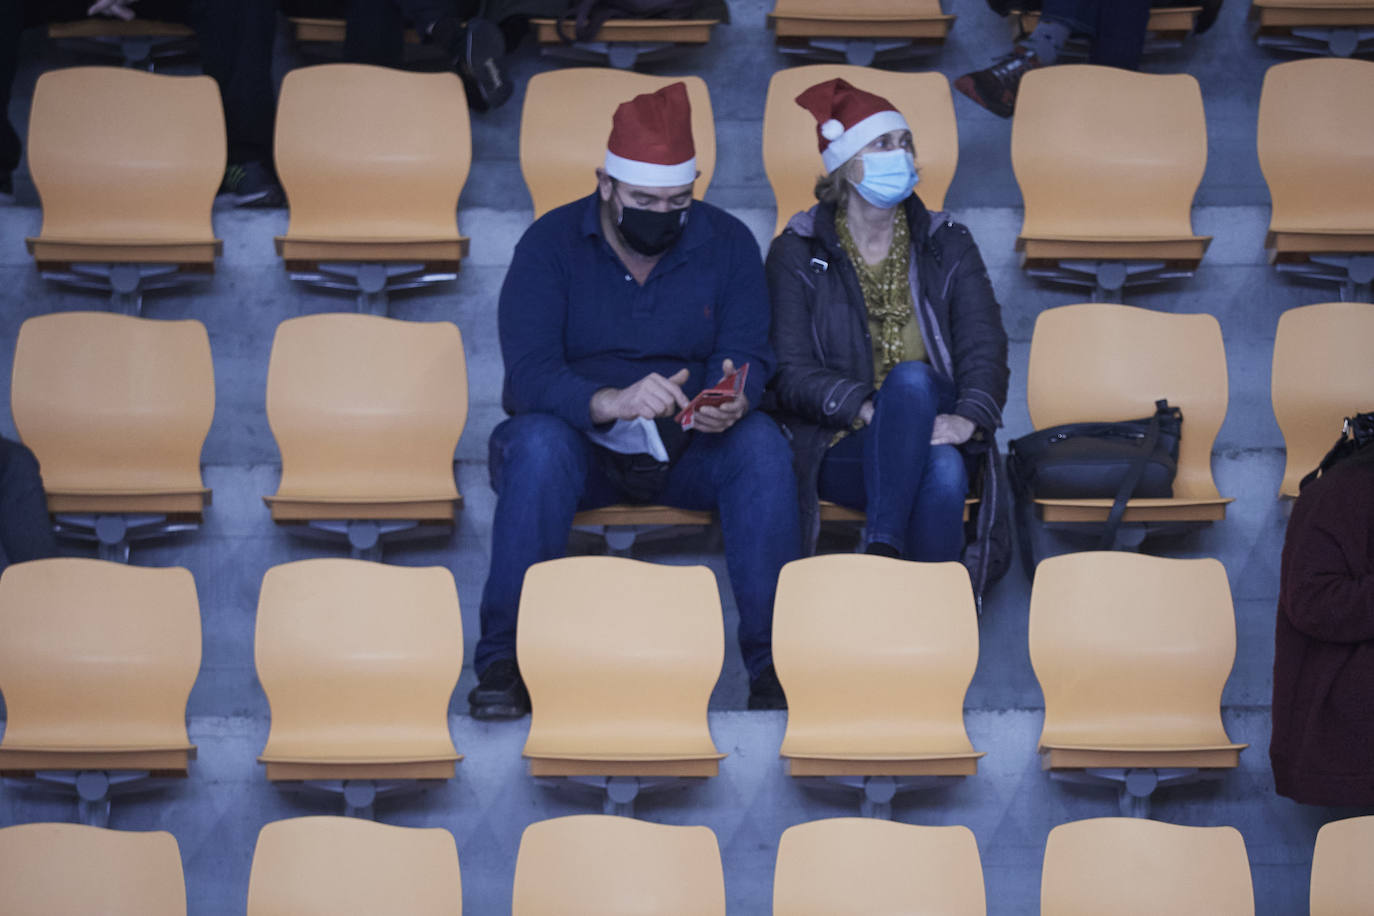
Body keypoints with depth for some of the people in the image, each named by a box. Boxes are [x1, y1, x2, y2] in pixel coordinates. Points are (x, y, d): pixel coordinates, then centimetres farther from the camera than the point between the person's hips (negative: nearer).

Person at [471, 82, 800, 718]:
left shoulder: (727, 243, 1)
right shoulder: (552, 243, -7)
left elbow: (748, 355, -6)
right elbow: (528, 374, -19)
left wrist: (733, 401, -33)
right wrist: (614, 402, -40)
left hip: (689, 450, 2)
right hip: (582, 445, -2)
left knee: (761, 444, -29)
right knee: (539, 442, -35)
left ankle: (773, 664, -26)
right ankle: (504, 661, -30)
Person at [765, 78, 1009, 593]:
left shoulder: (946, 245, 13)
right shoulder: (798, 253, 6)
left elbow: (984, 345, 0)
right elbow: (791, 375, -3)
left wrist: (968, 417, -21)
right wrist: (866, 409, -21)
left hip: (932, 429, 2)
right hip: (841, 447, -2)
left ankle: (882, 551, -40)